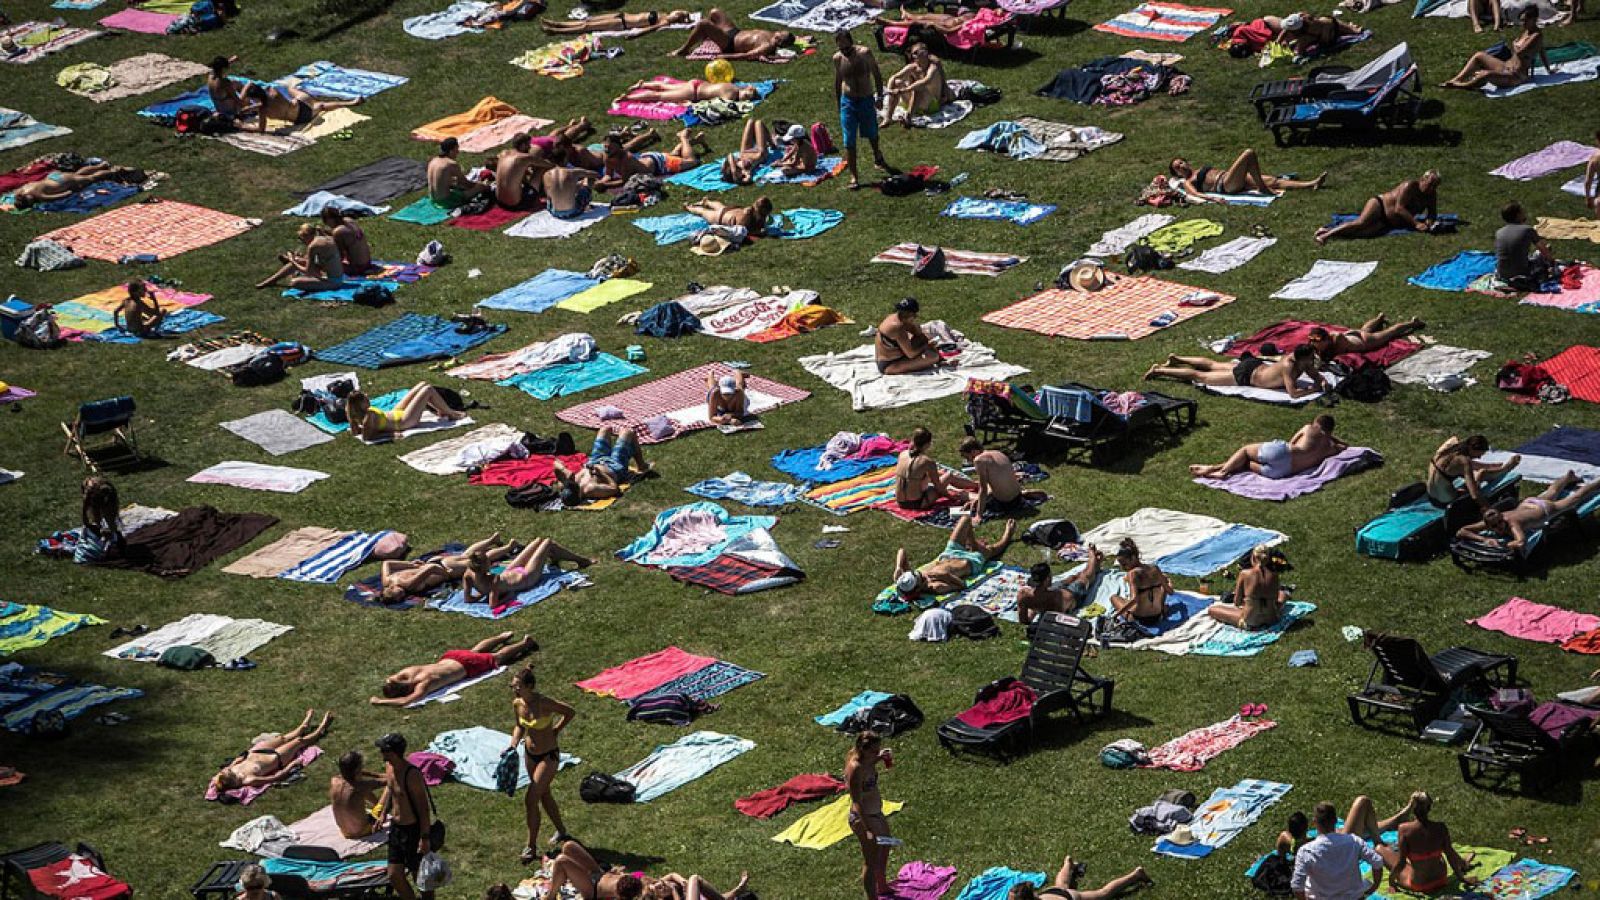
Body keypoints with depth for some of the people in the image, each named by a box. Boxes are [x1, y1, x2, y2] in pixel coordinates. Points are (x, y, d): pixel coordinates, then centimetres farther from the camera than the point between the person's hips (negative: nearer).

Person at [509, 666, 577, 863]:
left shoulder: (544, 703, -28)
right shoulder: (517, 704, -8)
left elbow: (571, 712, -15)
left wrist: (555, 731, -9)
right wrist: (514, 744, -7)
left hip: (549, 756, -7)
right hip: (529, 754, 7)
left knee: (531, 799, -9)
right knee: (544, 795, 22)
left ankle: (531, 847, 3)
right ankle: (562, 832, 43)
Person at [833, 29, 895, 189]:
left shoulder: (865, 54, -11)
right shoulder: (837, 58, -6)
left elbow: (877, 74, 0)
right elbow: (837, 81, 8)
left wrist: (879, 95, -4)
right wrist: (838, 103, 11)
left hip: (867, 100, 0)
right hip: (848, 102, 0)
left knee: (872, 134, 20)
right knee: (849, 141, -4)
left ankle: (878, 159, 49)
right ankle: (854, 176, 2)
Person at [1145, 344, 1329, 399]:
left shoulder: (1302, 360, -13)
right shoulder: (1288, 366, -37)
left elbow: (1316, 375, 4)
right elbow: (1293, 393, -43)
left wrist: (1322, 381, -18)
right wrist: (1313, 390, -33)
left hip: (1255, 365, 8)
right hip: (1244, 376, -8)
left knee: (1212, 365, 28)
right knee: (1200, 376, 5)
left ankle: (1176, 359, 47)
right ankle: (1159, 371, 16)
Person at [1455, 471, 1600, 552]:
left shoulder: (1512, 523, -46)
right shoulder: (1489, 522, -33)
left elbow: (1521, 543, -63)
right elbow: (1460, 532, -37)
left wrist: (1500, 544, -55)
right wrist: (1484, 539, -49)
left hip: (1544, 509, -5)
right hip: (1526, 504, 5)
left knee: (1577, 497, 23)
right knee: (1552, 492, 38)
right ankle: (1569, 477, 69)